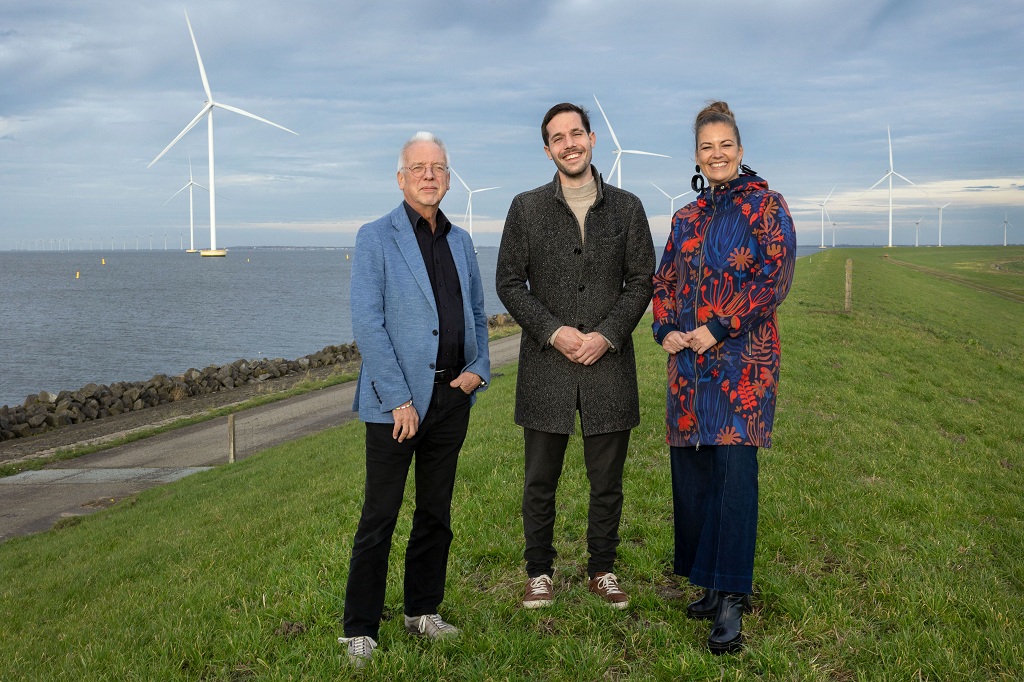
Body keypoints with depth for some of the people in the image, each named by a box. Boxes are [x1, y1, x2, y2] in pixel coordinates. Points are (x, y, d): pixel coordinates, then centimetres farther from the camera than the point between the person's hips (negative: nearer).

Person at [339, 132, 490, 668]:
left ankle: (422, 611, 28)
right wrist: (398, 400, -16)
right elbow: (366, 325, -12)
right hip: (397, 402, -5)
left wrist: (478, 368, 2)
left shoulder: (461, 241, 12)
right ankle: (360, 629, 10)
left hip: (452, 397, 6)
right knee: (379, 518, 0)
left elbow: (477, 314, 20)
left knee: (436, 513, 14)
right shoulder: (376, 238, -5)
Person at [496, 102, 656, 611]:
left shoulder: (627, 208, 6)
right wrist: (553, 332, -10)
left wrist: (606, 335, -8)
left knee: (607, 480, 8)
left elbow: (641, 281, 5)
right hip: (546, 364, 0)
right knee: (540, 480, 6)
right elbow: (509, 283, 2)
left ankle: (602, 569, 24)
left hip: (609, 362, 1)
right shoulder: (526, 208, 4)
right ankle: (539, 571, 21)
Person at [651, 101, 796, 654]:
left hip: (741, 358, -6)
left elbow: (774, 277, -10)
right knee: (690, 471, 7)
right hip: (689, 361, 6)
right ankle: (714, 585, 20)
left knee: (734, 472, -10)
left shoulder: (765, 206, 0)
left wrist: (716, 329, -14)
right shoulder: (686, 218, 17)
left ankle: (730, 601, -5)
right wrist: (666, 330, -1)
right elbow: (664, 281, 18)